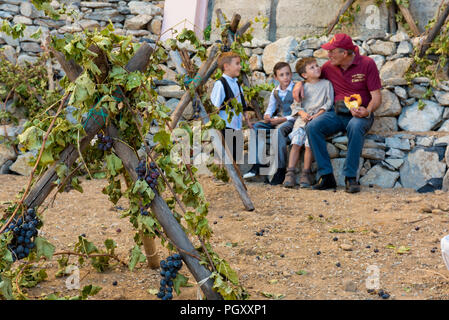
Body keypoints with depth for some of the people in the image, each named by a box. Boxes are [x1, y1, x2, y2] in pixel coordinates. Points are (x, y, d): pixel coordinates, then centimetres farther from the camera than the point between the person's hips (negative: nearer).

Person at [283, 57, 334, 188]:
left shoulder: (326, 84, 9)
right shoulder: (302, 87, 14)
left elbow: (329, 103, 3)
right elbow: (295, 105, 13)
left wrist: (317, 115, -10)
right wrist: (302, 113, -8)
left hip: (318, 119, -2)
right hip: (303, 119, 2)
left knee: (309, 143, -21)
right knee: (296, 143, -16)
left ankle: (306, 174, -14)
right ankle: (290, 173, -15)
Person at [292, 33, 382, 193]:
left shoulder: (367, 64, -3)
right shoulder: (329, 66, 9)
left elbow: (376, 97, -4)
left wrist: (367, 111, -25)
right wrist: (300, 83, 7)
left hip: (359, 114, -4)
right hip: (337, 113, 4)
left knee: (355, 126, -40)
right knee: (312, 127, -25)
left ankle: (350, 177, -31)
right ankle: (326, 176, -23)